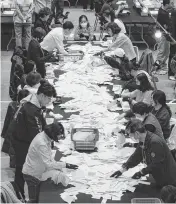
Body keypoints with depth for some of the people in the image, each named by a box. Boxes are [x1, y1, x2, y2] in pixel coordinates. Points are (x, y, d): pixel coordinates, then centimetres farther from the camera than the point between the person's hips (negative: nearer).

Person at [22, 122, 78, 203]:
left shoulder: (45, 136, -3)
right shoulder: (41, 144, -32)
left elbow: (48, 155, 8)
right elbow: (48, 164, -30)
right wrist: (66, 165, -28)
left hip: (37, 173, 9)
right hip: (32, 174, -9)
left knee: (38, 198, 15)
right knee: (34, 200, -1)